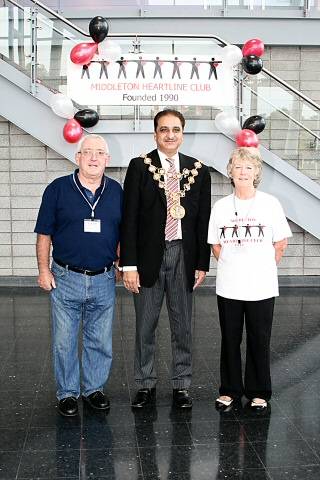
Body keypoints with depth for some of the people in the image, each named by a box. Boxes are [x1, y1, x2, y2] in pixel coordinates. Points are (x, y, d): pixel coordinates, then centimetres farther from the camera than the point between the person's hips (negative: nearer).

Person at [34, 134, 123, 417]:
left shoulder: (116, 191, 5)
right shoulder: (58, 189, -2)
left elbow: (121, 234, 13)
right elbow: (44, 234, 0)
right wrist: (44, 270, -4)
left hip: (104, 279, 2)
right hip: (65, 279, -2)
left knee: (100, 341, 12)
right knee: (64, 341, 7)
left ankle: (94, 389, 29)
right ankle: (67, 393, 23)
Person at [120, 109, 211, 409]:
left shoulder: (198, 171, 4)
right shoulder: (140, 166, -2)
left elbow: (203, 221, 6)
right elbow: (129, 218, -5)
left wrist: (202, 263, 2)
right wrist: (129, 264, -10)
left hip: (183, 255, 2)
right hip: (149, 255, -1)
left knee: (182, 327, 10)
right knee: (144, 326, 9)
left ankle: (181, 386, 25)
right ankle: (146, 385, 25)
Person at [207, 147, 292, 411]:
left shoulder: (270, 203, -2)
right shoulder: (221, 206, 3)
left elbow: (281, 243, 4)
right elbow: (215, 245, 11)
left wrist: (263, 268, 5)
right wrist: (231, 266, 6)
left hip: (261, 287, -1)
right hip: (228, 287, 2)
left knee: (259, 341, 7)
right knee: (230, 340, 10)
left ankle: (258, 392, 23)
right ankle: (230, 390, 25)